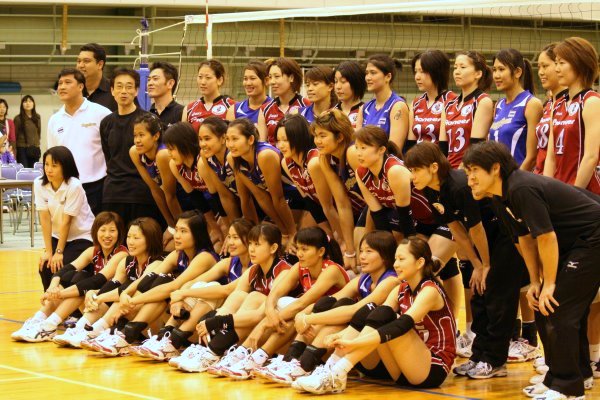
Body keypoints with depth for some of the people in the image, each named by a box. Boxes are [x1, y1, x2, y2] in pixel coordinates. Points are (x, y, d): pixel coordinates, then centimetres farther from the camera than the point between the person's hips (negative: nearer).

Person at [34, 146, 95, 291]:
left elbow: (66, 221, -21)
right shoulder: (39, 184, -10)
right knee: (44, 267, -13)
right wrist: (48, 251, -13)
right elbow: (45, 218, -11)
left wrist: (59, 252, -18)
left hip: (82, 237, -5)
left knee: (60, 268, -21)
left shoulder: (74, 186, -23)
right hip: (58, 236, 5)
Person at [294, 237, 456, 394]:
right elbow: (378, 318, -2)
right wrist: (343, 335, -22)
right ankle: (330, 369, -20)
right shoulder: (401, 290, 11)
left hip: (434, 370, -7)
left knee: (384, 318, -25)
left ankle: (338, 375, -32)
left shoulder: (429, 291, -12)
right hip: (407, 370, 7)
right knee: (368, 312, -9)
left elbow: (403, 325, -27)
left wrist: (354, 343, -38)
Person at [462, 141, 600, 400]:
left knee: (557, 309, -13)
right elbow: (525, 238, 13)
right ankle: (578, 373, 24)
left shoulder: (522, 189, -26)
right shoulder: (501, 199, 4)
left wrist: (549, 285, -16)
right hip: (572, 243, 10)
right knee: (542, 307, 12)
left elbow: (546, 237, -24)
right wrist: (535, 282, 8)